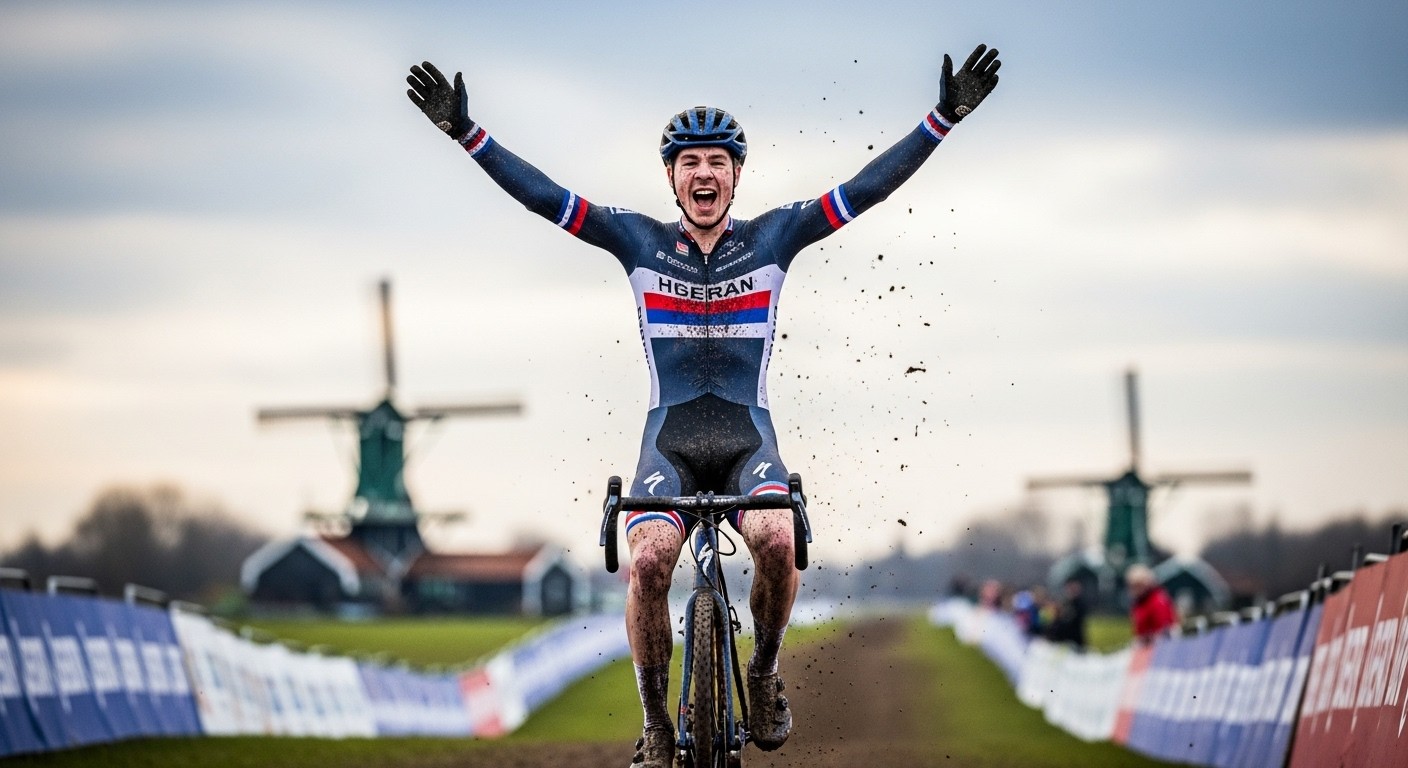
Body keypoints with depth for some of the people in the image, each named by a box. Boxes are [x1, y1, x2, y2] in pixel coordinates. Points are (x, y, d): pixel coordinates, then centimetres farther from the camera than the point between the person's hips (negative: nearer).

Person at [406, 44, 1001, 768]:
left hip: (749, 439, 0)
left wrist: (944, 116, -10)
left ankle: (765, 675, -3)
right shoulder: (640, 240, 4)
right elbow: (542, 194, -2)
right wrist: (466, 132, -12)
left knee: (777, 541, -30)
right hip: (669, 441, 0)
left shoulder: (773, 236, 5)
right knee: (649, 559, -26)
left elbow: (868, 187, -1)